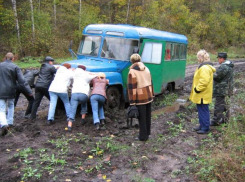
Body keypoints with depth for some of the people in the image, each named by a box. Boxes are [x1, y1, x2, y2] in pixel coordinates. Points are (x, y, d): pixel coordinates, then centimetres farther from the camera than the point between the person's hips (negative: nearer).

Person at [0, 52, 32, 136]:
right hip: (11, 91, 1)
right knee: (11, 106, 25)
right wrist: (29, 91, -10)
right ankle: (10, 123, 29)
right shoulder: (15, 67, -6)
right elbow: (22, 81, -12)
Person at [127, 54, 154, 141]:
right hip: (149, 97, 7)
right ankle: (147, 133, 28)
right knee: (148, 116, 16)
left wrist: (132, 102, -14)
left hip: (140, 98, -7)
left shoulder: (132, 72, -13)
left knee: (142, 118, 3)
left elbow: (131, 88, -17)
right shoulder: (146, 69, 8)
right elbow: (150, 82, 12)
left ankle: (143, 136, 12)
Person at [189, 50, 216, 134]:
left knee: (203, 111, -2)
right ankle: (202, 125, 30)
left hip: (202, 95, -11)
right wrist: (197, 89, 19)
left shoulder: (205, 68, -22)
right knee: (201, 111, 19)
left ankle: (205, 128, 8)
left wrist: (197, 89, -19)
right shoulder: (204, 66, 14)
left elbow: (204, 81, -29)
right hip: (202, 95, 11)